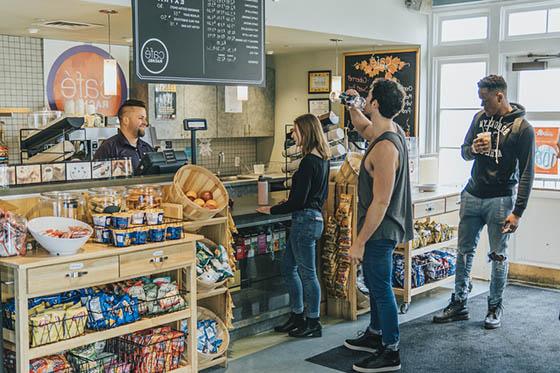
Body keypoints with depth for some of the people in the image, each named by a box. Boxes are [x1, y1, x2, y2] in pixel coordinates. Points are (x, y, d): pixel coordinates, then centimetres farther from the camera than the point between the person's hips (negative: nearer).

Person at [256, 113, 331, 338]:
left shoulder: (309, 162, -19)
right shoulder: (322, 159, 11)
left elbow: (298, 201, -20)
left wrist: (272, 210, -8)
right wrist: (287, 202, 23)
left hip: (305, 219, -10)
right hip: (315, 216, 10)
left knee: (307, 273, 1)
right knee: (288, 268, 17)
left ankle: (313, 323, 13)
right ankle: (297, 317, 26)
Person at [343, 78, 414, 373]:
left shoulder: (385, 147, -27)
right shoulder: (391, 129, 2)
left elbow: (380, 202, -27)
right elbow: (364, 128, 28)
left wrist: (359, 241, -22)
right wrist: (352, 107, 10)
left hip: (379, 230, -10)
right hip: (381, 227, 10)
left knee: (381, 288, 2)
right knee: (374, 284, 23)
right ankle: (375, 335, 40)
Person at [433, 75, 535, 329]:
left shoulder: (523, 128, -10)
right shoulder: (480, 118, 6)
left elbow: (527, 173, -11)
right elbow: (464, 152, 15)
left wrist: (518, 211, -16)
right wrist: (473, 149, -10)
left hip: (500, 200, -5)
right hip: (472, 195, 5)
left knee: (499, 256, 6)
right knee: (464, 251, 10)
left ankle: (495, 307, 21)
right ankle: (459, 304, 21)